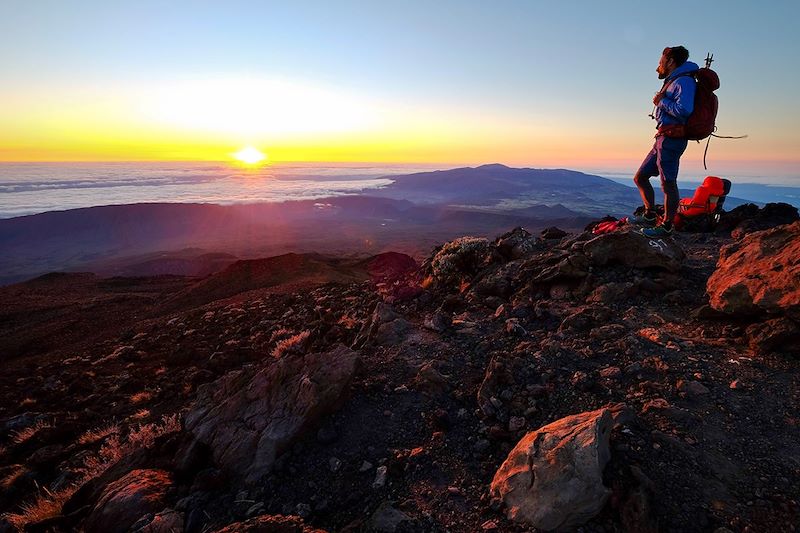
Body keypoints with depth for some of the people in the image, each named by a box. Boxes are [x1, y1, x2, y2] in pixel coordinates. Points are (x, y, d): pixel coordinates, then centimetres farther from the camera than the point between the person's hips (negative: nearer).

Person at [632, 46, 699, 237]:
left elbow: (684, 110, -22)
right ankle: (650, 216, 21)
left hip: (672, 138, -10)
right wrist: (661, 101, 7)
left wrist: (662, 101, -10)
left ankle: (667, 226, 1)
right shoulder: (672, 82, 21)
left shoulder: (684, 81, -8)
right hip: (663, 138, 10)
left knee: (668, 183, -6)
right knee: (640, 177, 13)